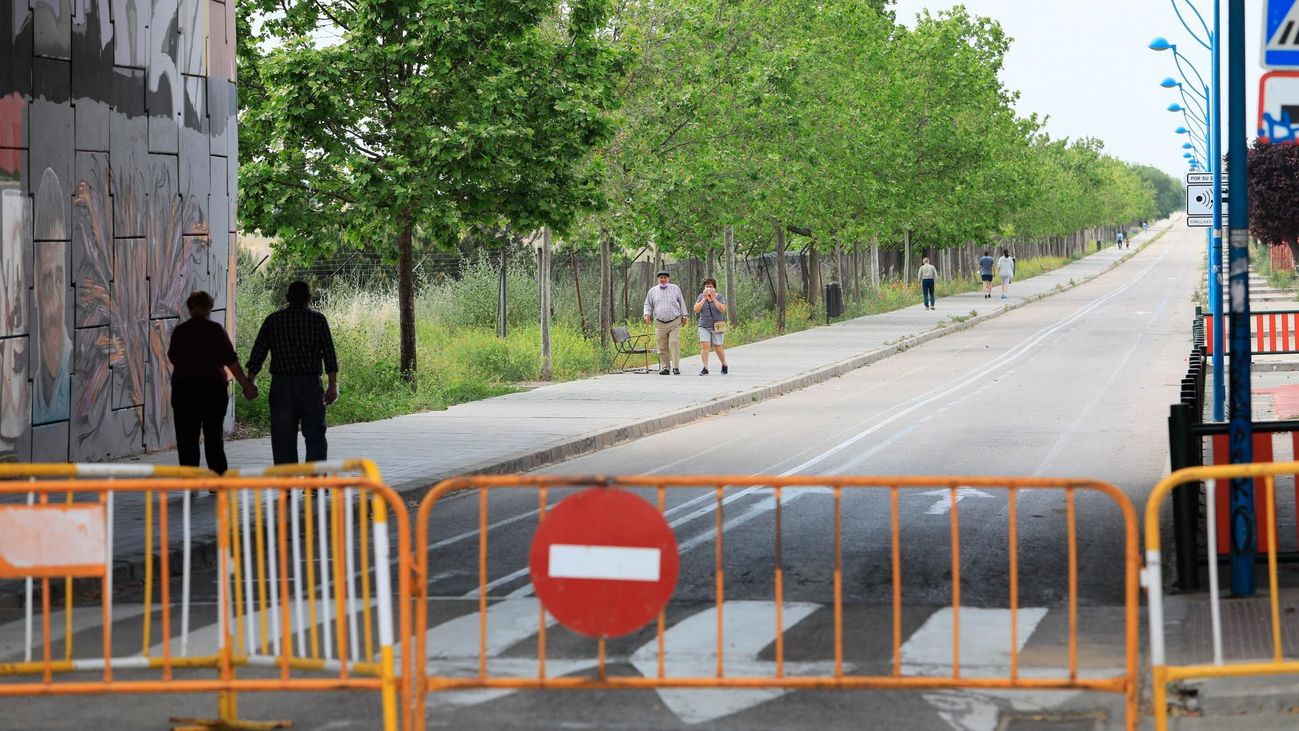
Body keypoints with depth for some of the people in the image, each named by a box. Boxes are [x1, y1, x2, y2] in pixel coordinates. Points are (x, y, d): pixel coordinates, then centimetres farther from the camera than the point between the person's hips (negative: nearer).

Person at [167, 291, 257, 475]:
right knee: (214, 436, 9)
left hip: (183, 388, 1)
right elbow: (231, 360, -7)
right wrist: (246, 384, -2)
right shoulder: (215, 330, -4)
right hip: (213, 387, -1)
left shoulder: (179, 331, 3)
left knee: (187, 439, 2)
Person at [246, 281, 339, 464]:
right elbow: (329, 355, -3)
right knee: (315, 436, 4)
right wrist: (333, 385, -2)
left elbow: (257, 353, 2)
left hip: (281, 386, 1)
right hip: (310, 384, -1)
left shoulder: (273, 320, 6)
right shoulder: (318, 319, 3)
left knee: (283, 438, 5)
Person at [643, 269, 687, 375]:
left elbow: (681, 303, 14)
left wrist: (684, 316, 12)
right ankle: (664, 367, 8)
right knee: (662, 347, 0)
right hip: (660, 323, 2)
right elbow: (648, 305, 15)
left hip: (675, 322, -2)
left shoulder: (675, 289, 9)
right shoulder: (652, 291, 10)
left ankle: (676, 367, -11)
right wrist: (647, 314, -3)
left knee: (674, 344, -13)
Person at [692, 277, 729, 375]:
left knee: (718, 348, 3)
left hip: (717, 326, -1)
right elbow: (696, 309, -6)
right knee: (704, 345, -16)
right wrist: (704, 298, -13)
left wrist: (713, 299, -17)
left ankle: (724, 365, 27)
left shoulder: (719, 296, 0)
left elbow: (723, 309, -13)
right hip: (704, 326, 1)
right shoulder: (701, 297, 6)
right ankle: (705, 368, -14)